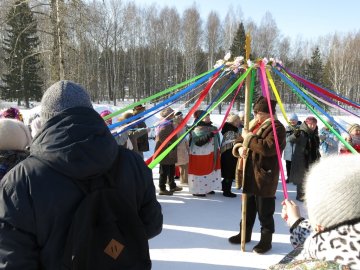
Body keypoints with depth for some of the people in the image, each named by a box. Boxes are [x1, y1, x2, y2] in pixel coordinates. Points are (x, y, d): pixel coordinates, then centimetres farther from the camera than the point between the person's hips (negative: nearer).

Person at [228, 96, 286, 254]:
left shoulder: (276, 127, -12)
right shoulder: (254, 125, 14)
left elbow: (268, 147, -27)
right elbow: (240, 141, 17)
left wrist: (249, 137, -20)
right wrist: (239, 148, -7)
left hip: (264, 178, -8)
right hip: (249, 176, 8)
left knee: (264, 212, 5)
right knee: (248, 208, 21)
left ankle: (266, 240, 21)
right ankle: (245, 234, 37)